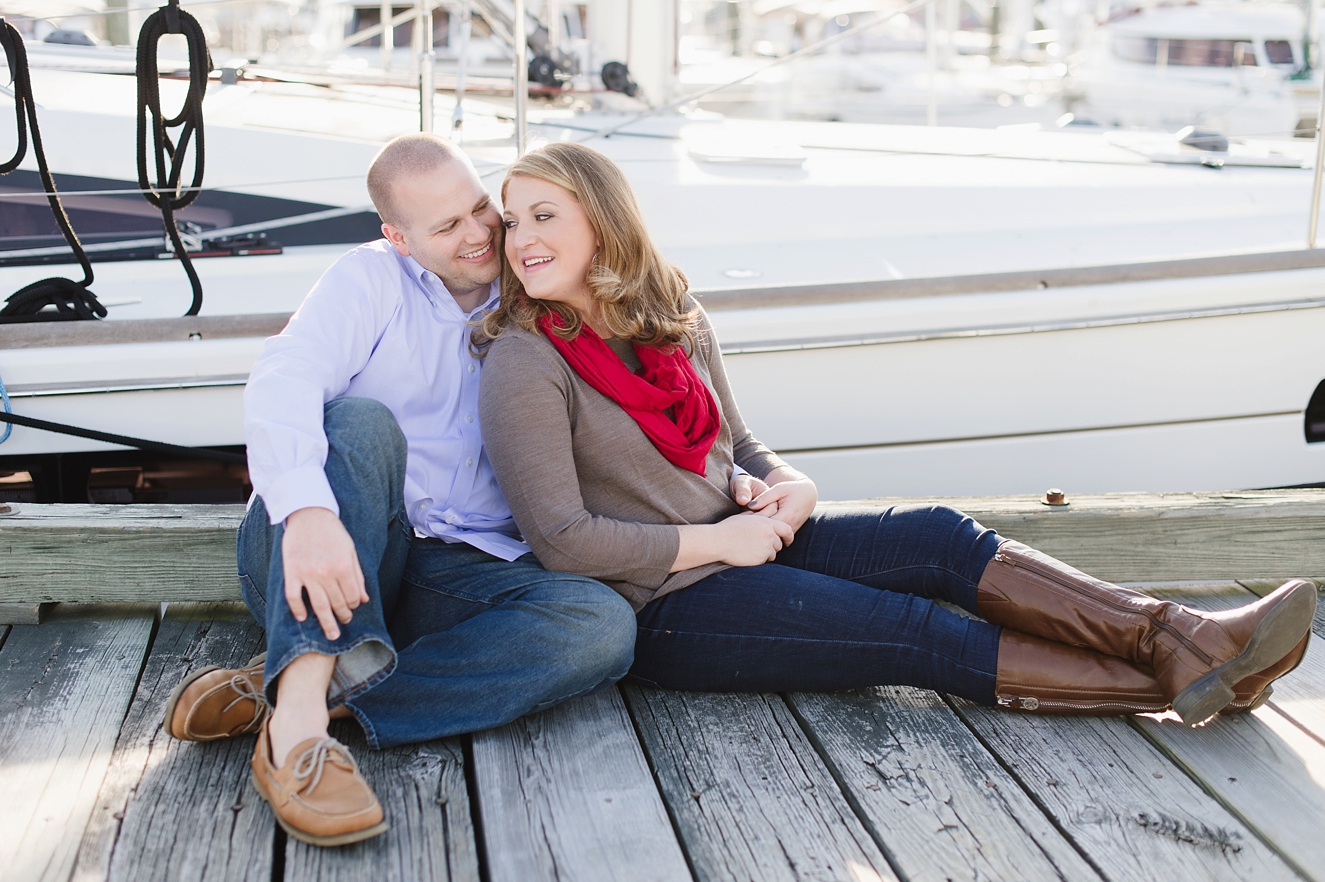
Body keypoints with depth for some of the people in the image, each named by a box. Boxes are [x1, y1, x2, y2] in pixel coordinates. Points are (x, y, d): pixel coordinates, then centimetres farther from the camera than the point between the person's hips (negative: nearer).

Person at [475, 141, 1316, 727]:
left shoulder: (672, 317, 7)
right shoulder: (525, 364, -15)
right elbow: (561, 537, -20)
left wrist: (788, 482, -5)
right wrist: (717, 540, -16)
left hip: (737, 542, 7)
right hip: (668, 608, -7)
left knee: (939, 537, -12)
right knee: (918, 635, -14)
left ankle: (1180, 640, -16)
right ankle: (1177, 685, -12)